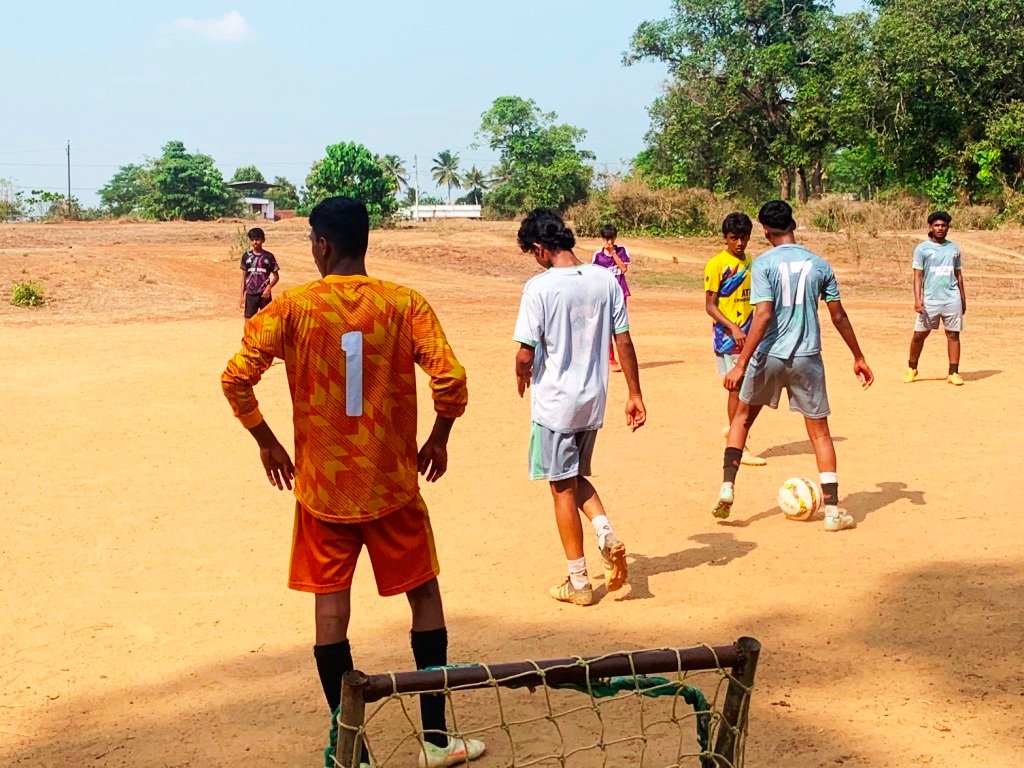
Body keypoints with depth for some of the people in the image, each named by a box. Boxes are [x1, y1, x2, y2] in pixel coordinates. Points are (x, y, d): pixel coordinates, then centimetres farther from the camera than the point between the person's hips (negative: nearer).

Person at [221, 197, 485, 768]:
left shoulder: (292, 308, -7)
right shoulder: (405, 304, -7)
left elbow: (237, 378, -10)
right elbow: (451, 378, -14)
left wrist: (267, 443, 5)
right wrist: (438, 440, 3)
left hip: (321, 486, 0)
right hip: (393, 483, 0)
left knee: (331, 607, 9)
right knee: (425, 596, 14)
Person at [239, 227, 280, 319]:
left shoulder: (268, 256, -3)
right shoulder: (246, 256, 3)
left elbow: (276, 276, 2)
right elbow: (244, 276, 9)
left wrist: (269, 287, -15)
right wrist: (242, 295, 5)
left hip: (264, 294, -2)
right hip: (250, 295, 2)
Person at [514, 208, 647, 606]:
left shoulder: (539, 287, -16)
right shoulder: (606, 279, -1)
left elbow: (525, 353, -17)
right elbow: (624, 342, 1)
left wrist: (522, 377, 5)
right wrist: (635, 395, 8)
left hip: (554, 403, -5)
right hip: (593, 400, 5)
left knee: (563, 487, 7)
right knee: (576, 476, 25)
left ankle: (579, 583, 14)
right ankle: (606, 532, 0)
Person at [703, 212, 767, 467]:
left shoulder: (750, 262, 11)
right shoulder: (716, 264, -9)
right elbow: (710, 305, -12)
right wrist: (733, 328, -22)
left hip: (749, 334, 7)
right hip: (728, 336, -7)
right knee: (737, 387, -4)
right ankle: (740, 449, 3)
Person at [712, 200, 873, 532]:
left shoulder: (764, 264, -7)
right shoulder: (819, 265, 3)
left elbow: (763, 316, -17)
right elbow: (838, 316, 6)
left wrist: (741, 365, -17)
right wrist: (859, 358, 16)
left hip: (769, 356, -1)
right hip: (807, 358, 2)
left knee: (742, 417, 20)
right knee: (820, 432, 8)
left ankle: (727, 489, 11)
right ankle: (833, 511, 4)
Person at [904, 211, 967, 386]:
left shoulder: (954, 248, 12)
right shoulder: (922, 249, 2)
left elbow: (958, 274, 17)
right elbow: (918, 275, -2)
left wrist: (963, 298, 15)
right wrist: (917, 299, -12)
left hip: (952, 299, 2)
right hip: (930, 300, -2)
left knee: (953, 334, 1)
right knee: (919, 335, 1)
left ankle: (953, 373, 6)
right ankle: (912, 368, 19)